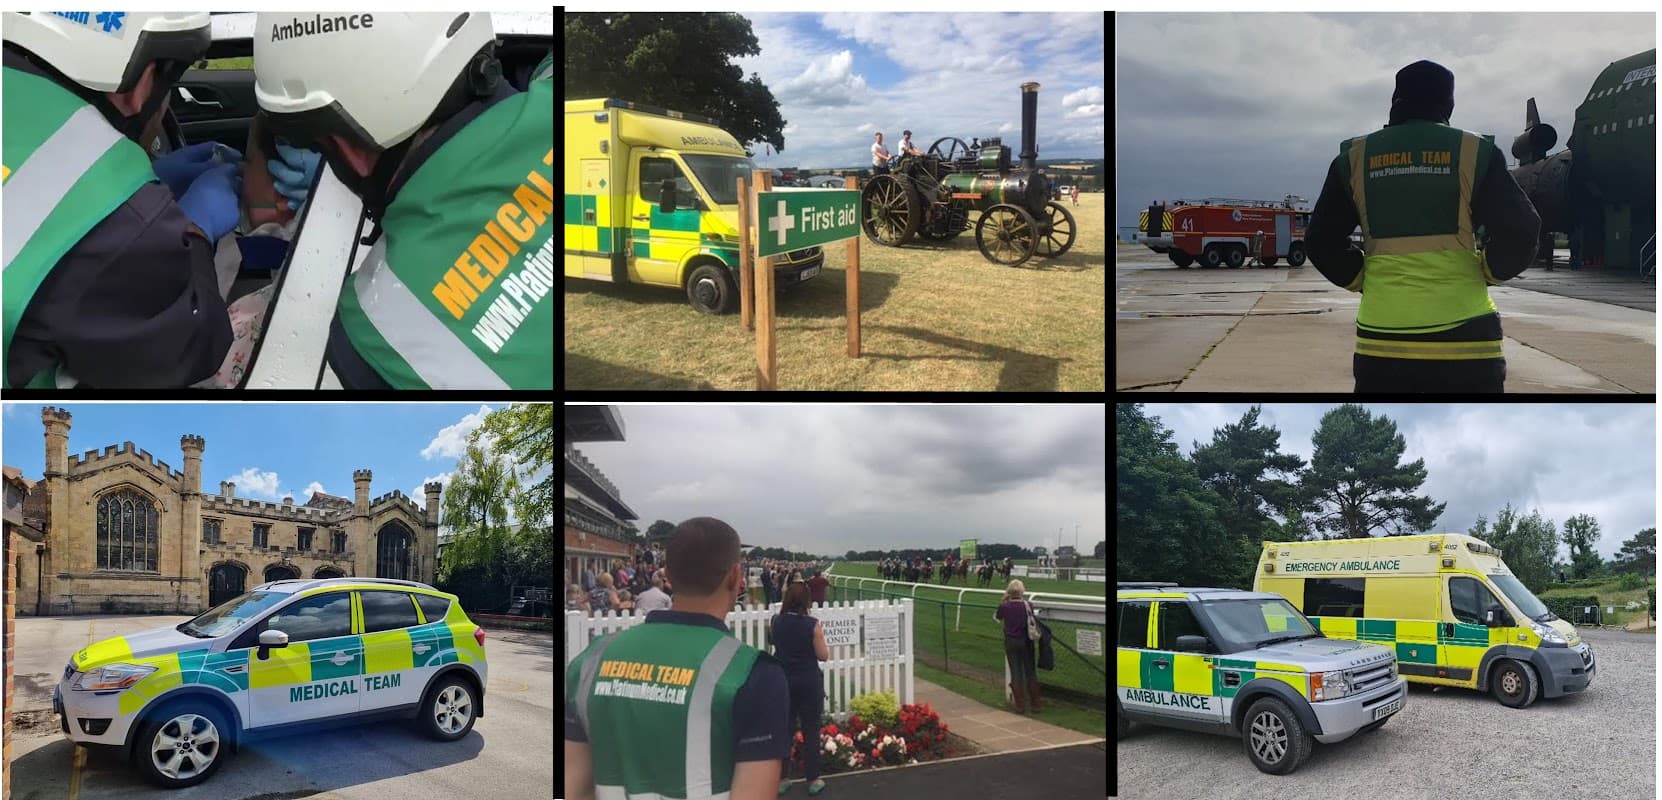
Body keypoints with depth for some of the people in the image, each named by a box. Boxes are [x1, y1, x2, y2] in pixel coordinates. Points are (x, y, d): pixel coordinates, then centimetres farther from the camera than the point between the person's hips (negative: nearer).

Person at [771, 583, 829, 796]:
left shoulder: (776, 622, -3)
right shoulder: (812, 624, -16)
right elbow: (824, 656, -10)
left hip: (783, 682, 4)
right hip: (809, 683, -4)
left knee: (784, 729, 12)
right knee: (811, 731, 7)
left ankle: (782, 779, 19)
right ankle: (813, 780, 14)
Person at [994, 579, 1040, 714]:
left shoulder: (1005, 606, -12)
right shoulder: (1028, 605, -10)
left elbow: (996, 616, 8)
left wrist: (1004, 601, 6)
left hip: (1011, 643, -1)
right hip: (1027, 642, 1)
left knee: (1016, 673, 6)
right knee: (1031, 672, 11)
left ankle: (1020, 706, 8)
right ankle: (1035, 704, 15)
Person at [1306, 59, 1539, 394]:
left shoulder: (1356, 156, 7)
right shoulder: (1475, 152, 2)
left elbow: (1321, 240, 6)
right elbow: (1519, 231, -5)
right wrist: (1487, 273, 12)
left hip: (1381, 339, 2)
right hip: (1463, 338, -1)